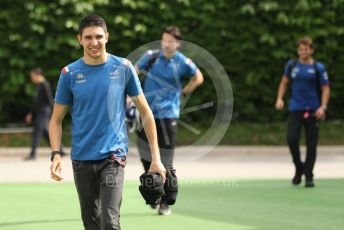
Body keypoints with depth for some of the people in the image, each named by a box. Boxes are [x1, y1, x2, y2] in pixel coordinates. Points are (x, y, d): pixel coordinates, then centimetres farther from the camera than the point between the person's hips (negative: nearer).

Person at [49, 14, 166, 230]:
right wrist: (56, 154, -9)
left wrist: (156, 157, 0)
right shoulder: (70, 73, 1)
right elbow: (57, 119, 7)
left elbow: (145, 111, 4)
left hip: (113, 155, -2)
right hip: (82, 158, 2)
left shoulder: (123, 68, -2)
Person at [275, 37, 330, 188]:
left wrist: (323, 107, -13)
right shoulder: (292, 65, 8)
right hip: (295, 109, 2)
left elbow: (325, 89, 1)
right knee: (291, 139, -13)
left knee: (311, 144, 0)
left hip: (312, 111, -2)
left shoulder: (318, 68, 0)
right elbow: (284, 82, 20)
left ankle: (309, 176, 10)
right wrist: (280, 98, 5)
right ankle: (299, 168, 10)